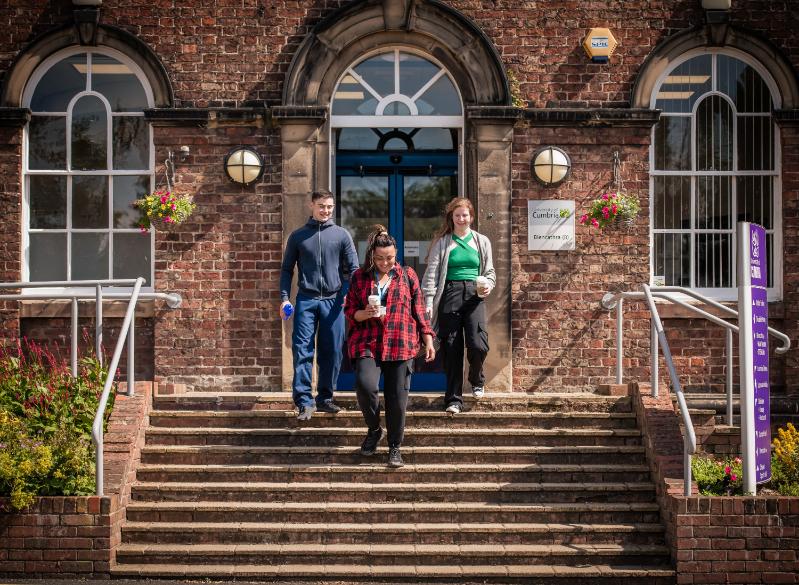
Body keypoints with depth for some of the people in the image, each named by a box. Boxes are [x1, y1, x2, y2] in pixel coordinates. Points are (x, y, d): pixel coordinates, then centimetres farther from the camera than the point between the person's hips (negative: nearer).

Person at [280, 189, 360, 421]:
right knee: (302, 351, -8)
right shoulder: (298, 236, 8)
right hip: (306, 300, -1)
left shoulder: (342, 235, 7)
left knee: (332, 352, 4)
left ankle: (325, 397, 16)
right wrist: (284, 298, -1)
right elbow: (287, 270, 11)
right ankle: (304, 401, -7)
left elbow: (353, 269, 4)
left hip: (333, 300, 1)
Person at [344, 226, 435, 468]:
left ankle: (395, 447, 16)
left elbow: (419, 310, 12)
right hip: (368, 345, 0)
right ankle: (373, 429, 4)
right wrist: (364, 314, -11)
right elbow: (349, 312, 10)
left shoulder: (407, 275, 9)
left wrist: (428, 340, 6)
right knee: (365, 385, -23)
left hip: (401, 346, 1)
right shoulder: (360, 277, 8)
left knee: (397, 398, -1)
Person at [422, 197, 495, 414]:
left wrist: (488, 284, -5)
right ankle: (454, 399, 6)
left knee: (478, 345, -14)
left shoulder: (482, 241, 15)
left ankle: (476, 380, 18)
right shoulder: (442, 242, 7)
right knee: (451, 348, -2)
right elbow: (431, 273, 2)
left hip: (474, 295, 1)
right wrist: (429, 301, -8)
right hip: (450, 294, -1)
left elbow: (490, 271, 18)